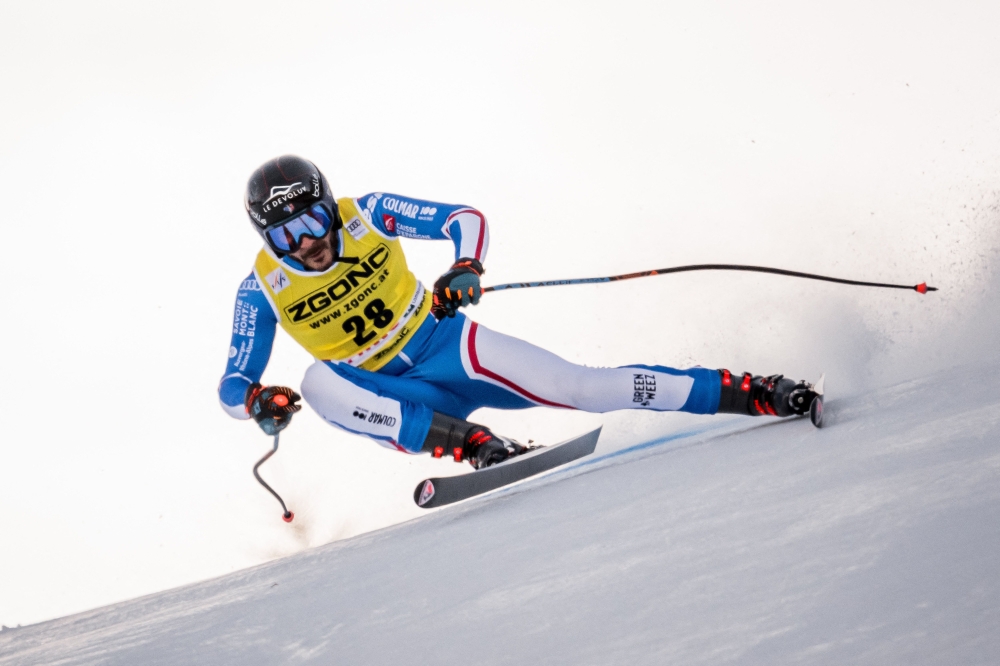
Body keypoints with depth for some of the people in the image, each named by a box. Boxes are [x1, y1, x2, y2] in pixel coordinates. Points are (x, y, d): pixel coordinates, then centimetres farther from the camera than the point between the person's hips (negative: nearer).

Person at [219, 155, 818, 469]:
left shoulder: (366, 215, -11)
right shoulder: (262, 290, -10)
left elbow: (466, 218, -8)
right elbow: (232, 385, -6)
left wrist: (467, 269, -29)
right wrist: (257, 400, -29)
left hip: (445, 346, 0)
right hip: (391, 400, 1)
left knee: (577, 387, -17)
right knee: (318, 384, -32)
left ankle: (742, 395, -11)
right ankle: (472, 444, -40)